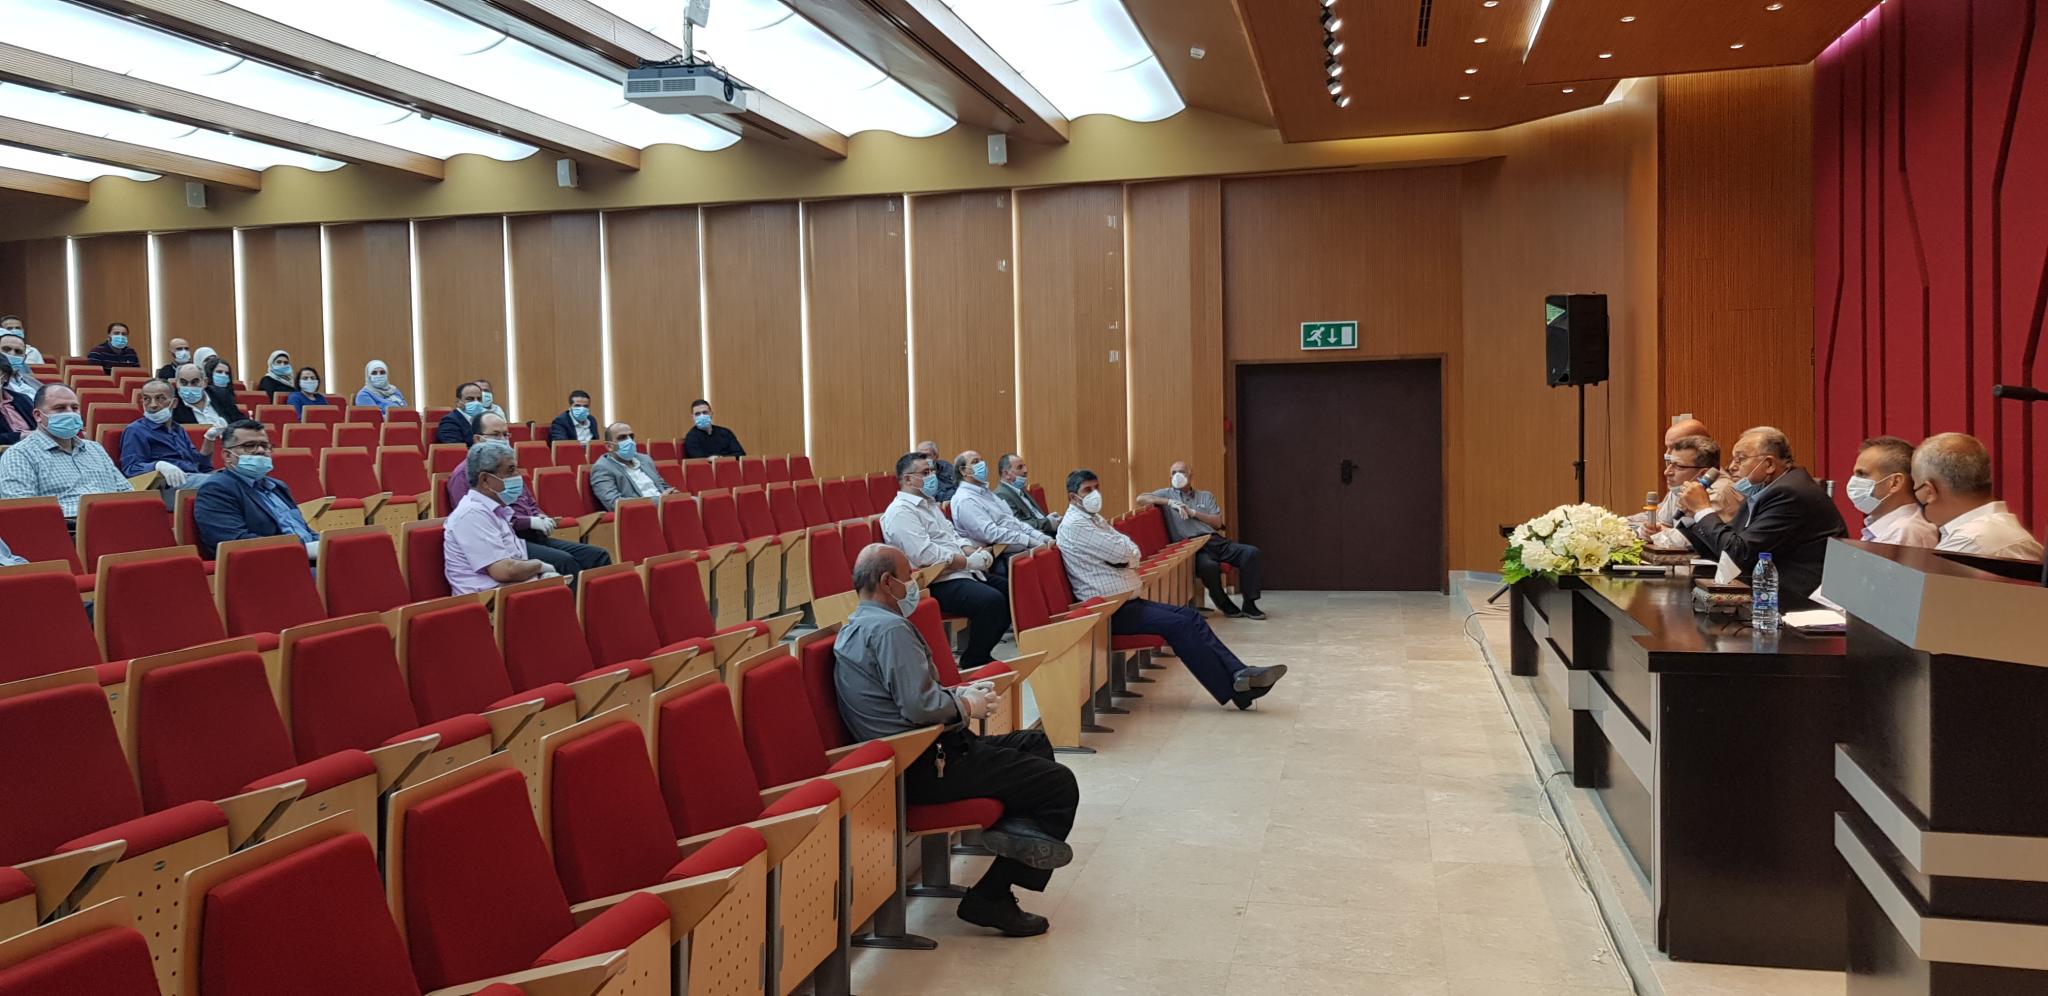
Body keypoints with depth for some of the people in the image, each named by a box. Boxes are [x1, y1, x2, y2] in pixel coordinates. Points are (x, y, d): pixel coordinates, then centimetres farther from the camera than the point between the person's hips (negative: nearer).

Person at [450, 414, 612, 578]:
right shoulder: (465, 474, -4)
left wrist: (540, 518, 6)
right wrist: (529, 522, -16)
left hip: (534, 537, 8)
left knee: (599, 556, -9)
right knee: (564, 562, -32)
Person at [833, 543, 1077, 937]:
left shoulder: (858, 626, 15)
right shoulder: (889, 628, -18)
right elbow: (921, 706, -27)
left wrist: (961, 693, 9)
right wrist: (968, 706, -8)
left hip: (913, 757, 11)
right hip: (927, 768, -11)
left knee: (1034, 743, 23)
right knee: (1060, 784, -9)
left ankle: (1018, 830, -1)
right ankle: (991, 896, -3)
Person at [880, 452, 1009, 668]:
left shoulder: (929, 504, 20)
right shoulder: (900, 512, -12)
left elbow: (953, 536, 22)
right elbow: (926, 555, -21)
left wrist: (974, 553, 1)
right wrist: (970, 562, -15)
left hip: (961, 573, 10)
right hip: (937, 584, -10)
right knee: (992, 600, -28)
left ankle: (981, 653, 13)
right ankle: (973, 662, -9)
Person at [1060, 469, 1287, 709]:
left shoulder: (1094, 519, 19)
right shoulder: (1074, 525, -12)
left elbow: (1133, 553, 13)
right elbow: (1122, 552, -20)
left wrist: (1124, 554, -8)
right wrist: (1127, 550, 2)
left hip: (1128, 601, 10)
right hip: (1109, 610, -10)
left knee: (1189, 616, -4)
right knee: (1177, 624, -19)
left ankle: (1238, 673, -13)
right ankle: (1233, 690, -16)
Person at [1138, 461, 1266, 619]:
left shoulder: (1206, 496, 23)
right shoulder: (1167, 494, 15)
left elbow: (1218, 522, 11)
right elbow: (1140, 499, 0)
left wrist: (1192, 512, -1)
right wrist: (1170, 502, -7)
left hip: (1215, 540, 4)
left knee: (1251, 552, -19)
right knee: (1209, 565, -37)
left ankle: (1249, 605, -12)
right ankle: (1223, 603, -7)